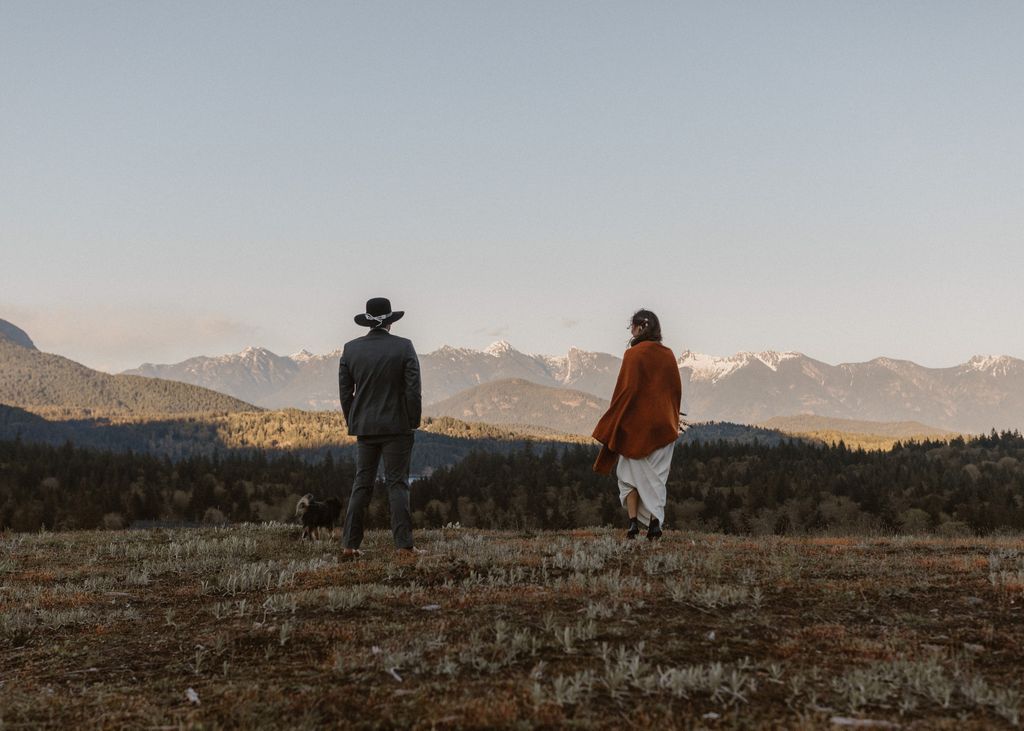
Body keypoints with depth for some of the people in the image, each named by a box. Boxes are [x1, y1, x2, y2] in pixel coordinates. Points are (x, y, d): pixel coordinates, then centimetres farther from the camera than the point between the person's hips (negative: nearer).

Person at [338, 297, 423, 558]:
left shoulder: (350, 349, 1)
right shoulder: (404, 347, -8)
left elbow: (345, 391, 5)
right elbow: (413, 389, -10)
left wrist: (353, 423, 15)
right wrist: (414, 421, 2)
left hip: (365, 427, 3)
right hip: (397, 426, -3)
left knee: (361, 484, 9)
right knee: (397, 483, 0)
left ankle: (349, 544, 6)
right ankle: (404, 544, -3)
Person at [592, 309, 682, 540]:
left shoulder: (633, 354, -12)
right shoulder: (668, 355, 4)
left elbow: (625, 390, -14)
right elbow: (676, 389, 8)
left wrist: (612, 424, -6)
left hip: (636, 422, -4)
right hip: (663, 424, 4)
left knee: (630, 473, 10)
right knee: (656, 475, 10)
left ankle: (633, 521, 1)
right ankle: (655, 522, 0)